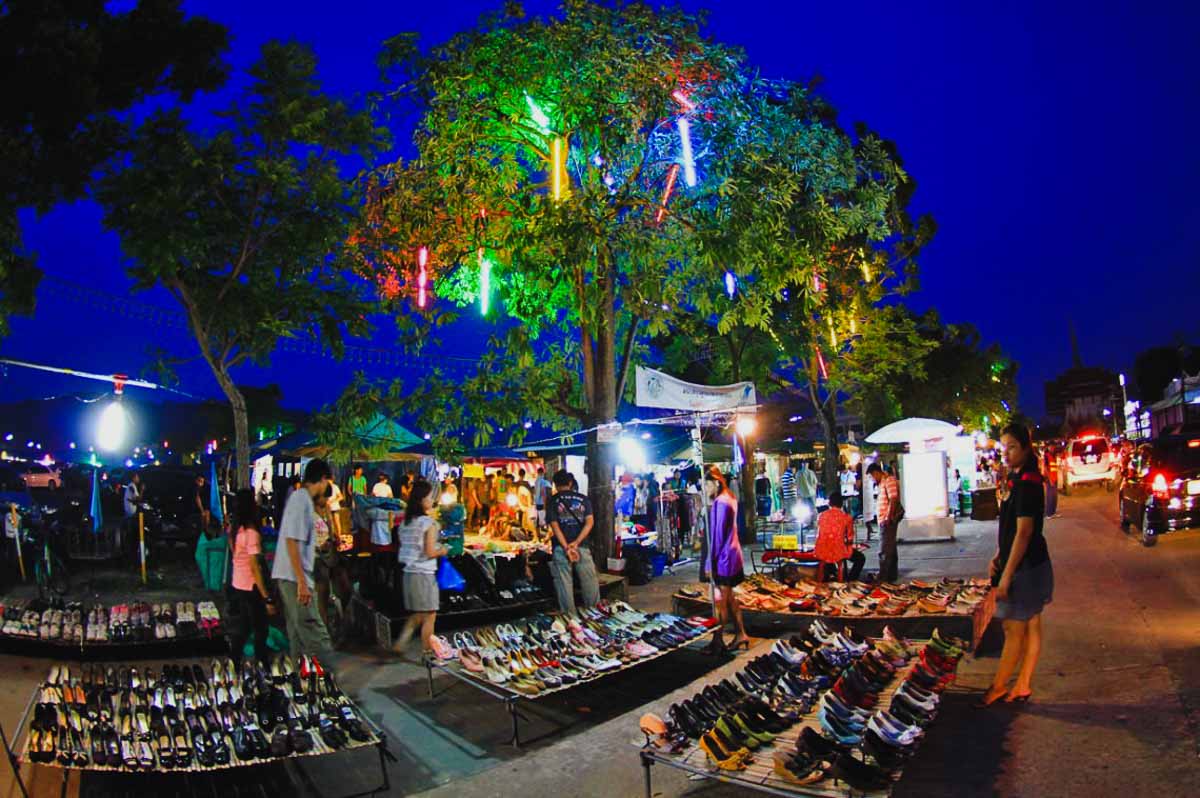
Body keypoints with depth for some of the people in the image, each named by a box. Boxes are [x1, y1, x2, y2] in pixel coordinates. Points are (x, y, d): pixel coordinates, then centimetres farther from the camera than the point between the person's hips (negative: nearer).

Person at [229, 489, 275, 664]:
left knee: (245, 627, 20)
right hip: (251, 588, -8)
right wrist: (267, 598, -21)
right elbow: (255, 567, -22)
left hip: (238, 585, 8)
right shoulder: (252, 533, -20)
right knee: (261, 630, 1)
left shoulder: (238, 530, 5)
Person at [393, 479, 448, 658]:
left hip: (409, 571, 7)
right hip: (424, 573, -7)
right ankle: (427, 652, 13)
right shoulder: (429, 523, -14)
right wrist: (442, 551, 3)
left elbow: (406, 548, 12)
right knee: (429, 615, 6)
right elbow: (430, 552, -17)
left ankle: (401, 643, 13)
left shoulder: (406, 522, 7)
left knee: (417, 615, 20)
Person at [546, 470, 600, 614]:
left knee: (564, 584, 4)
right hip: (582, 547, 1)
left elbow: (554, 525, -7)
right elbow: (589, 522, -4)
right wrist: (576, 542, -11)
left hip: (561, 548, -1)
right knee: (590, 582, 10)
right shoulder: (583, 499, 9)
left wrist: (566, 548, -12)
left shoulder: (552, 501, 4)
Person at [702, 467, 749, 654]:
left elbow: (717, 534, -19)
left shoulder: (720, 503, -19)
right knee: (729, 598, 17)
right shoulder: (729, 499, 10)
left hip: (723, 557, -10)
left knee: (720, 601, -1)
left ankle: (718, 641, 8)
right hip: (731, 555, 10)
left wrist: (711, 561, -16)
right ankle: (741, 635, 24)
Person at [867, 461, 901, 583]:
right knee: (891, 549, 16)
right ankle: (892, 575, 24)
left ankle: (883, 577, -2)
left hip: (887, 520, -10)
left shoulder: (889, 480, -13)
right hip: (884, 520, 10)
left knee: (885, 550, -6)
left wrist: (888, 518, -23)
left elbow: (893, 499, -21)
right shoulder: (882, 482, 16)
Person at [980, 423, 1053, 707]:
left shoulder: (1027, 483, -20)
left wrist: (1006, 576, -21)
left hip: (1026, 566, -10)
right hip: (1030, 565, 10)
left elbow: (1023, 533, -23)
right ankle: (1023, 685, 24)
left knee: (1014, 629, 3)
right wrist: (997, 558, 11)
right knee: (1030, 626, 14)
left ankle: (998, 686, 14)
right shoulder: (1016, 479, 11)